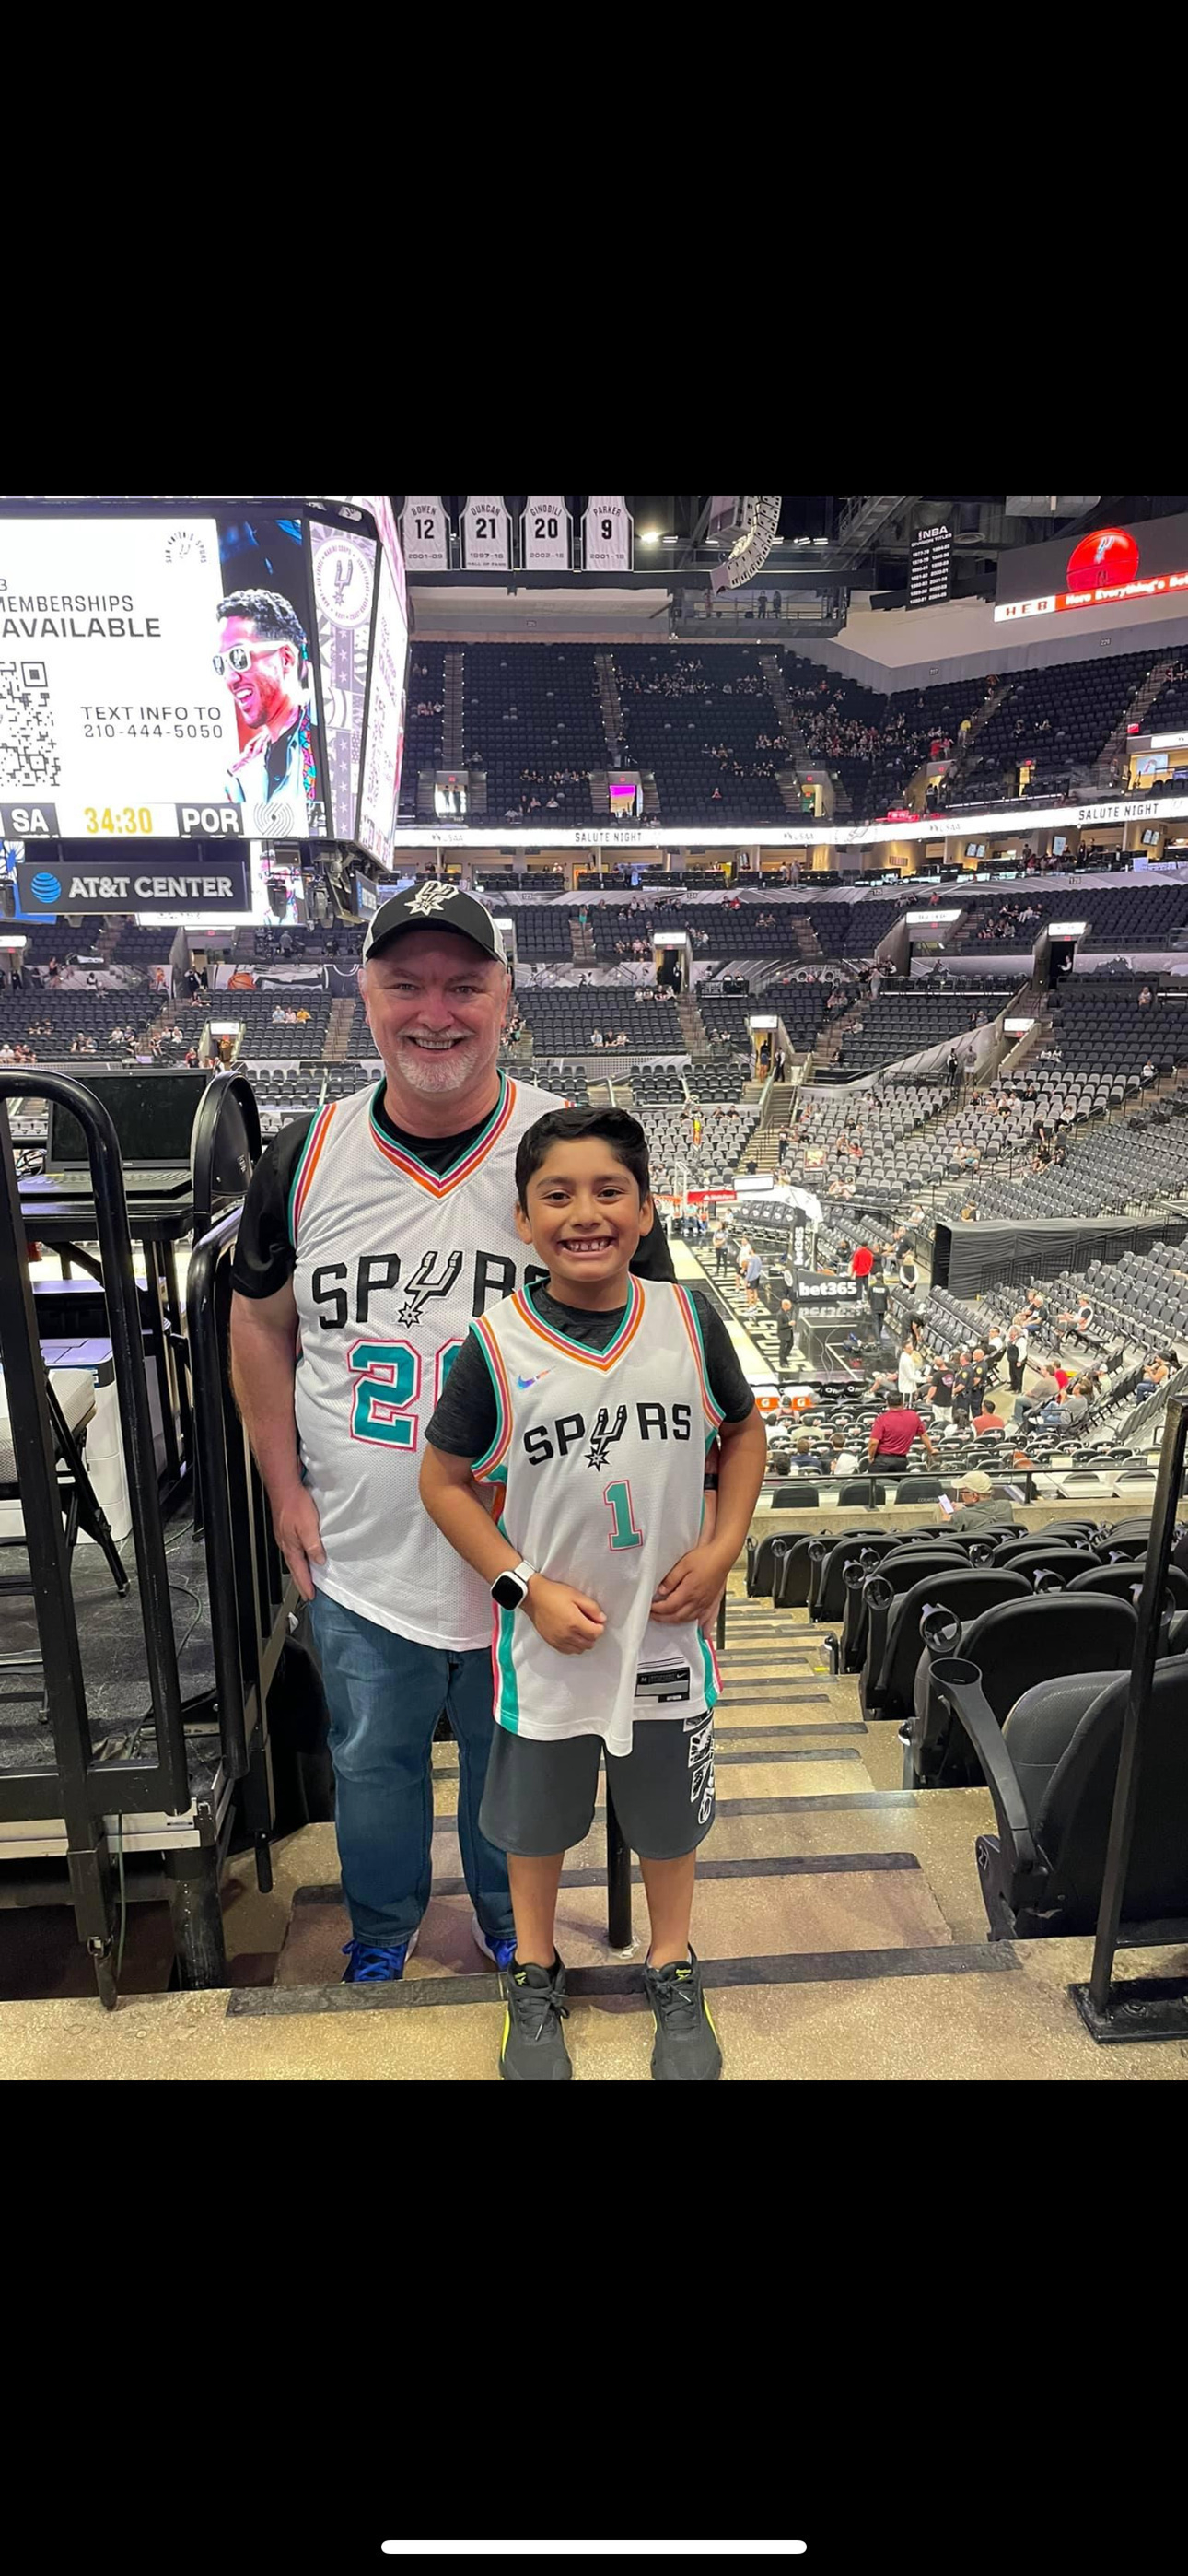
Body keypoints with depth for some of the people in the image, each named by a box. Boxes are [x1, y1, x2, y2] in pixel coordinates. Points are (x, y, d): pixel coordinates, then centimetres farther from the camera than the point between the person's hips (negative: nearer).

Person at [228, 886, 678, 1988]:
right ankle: (381, 1931, 52)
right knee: (373, 1762, 22)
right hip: (356, 1560, 2)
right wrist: (286, 1490, 2)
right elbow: (261, 1324, 6)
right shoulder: (306, 1158, -7)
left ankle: (511, 1922, 53)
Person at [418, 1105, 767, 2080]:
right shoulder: (495, 1348, -16)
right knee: (537, 1819, 20)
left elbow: (745, 1430, 4)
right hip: (548, 1636, -1)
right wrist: (527, 1589, -15)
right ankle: (535, 1975, 48)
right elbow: (443, 1480, -7)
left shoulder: (688, 1320, -11)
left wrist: (723, 1546, -7)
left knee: (671, 1813, 22)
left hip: (668, 1630, 2)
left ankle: (673, 1970, 49)